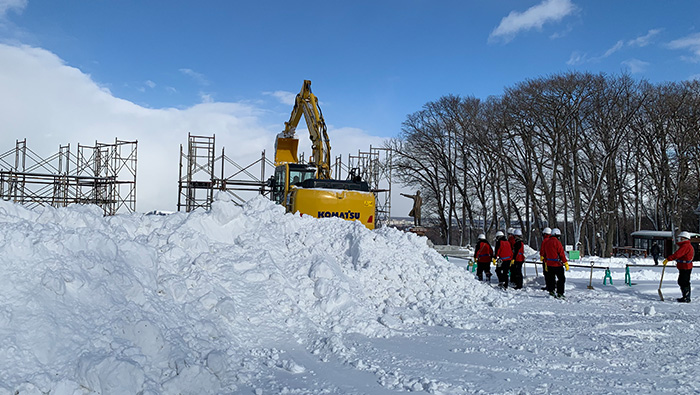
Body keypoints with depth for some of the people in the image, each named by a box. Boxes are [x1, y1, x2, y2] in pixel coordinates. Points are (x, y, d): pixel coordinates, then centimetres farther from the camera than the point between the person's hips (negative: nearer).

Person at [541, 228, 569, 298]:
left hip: (549, 264, 7)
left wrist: (546, 263, 24)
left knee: (551, 278, 17)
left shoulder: (546, 242, 9)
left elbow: (544, 254, 16)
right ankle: (560, 293, -4)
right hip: (557, 264, -7)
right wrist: (566, 263, -9)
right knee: (561, 279, 0)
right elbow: (562, 254, -14)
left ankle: (551, 291, 22)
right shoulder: (557, 242, -13)